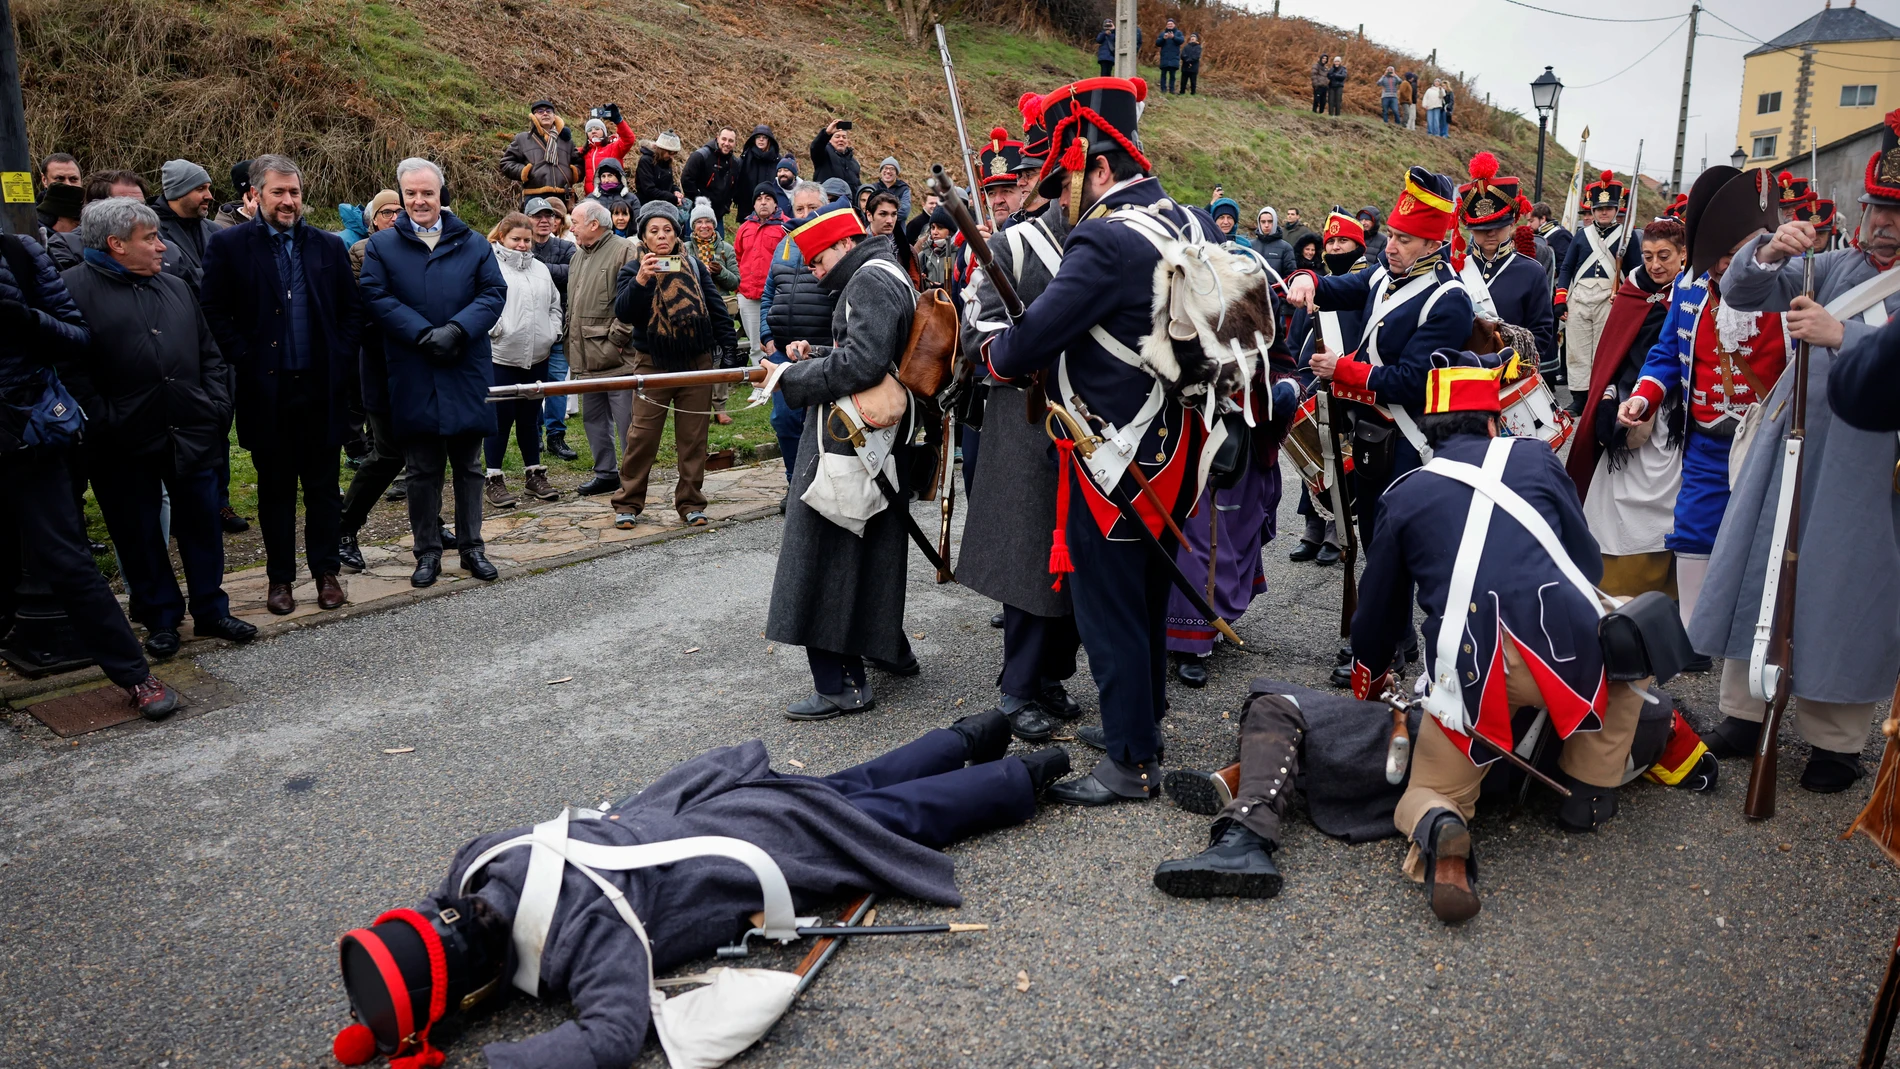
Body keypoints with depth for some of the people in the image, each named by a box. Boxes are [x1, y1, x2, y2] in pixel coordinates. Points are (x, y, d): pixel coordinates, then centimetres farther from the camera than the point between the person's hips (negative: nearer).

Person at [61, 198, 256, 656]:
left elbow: (209, 355, 17)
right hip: (127, 445, -4)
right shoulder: (73, 288, -6)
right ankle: (161, 618, 21)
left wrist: (216, 408, 5)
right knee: (140, 534, 8)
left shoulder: (176, 287, 14)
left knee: (202, 526, 11)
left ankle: (211, 610, 24)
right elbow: (70, 367, -11)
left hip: (191, 436, 5)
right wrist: (104, 425, -15)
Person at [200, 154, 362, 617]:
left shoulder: (329, 245, 8)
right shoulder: (228, 244, 1)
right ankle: (280, 578, 17)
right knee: (275, 488, 8)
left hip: (322, 387, 2)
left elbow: (352, 309, 10)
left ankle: (326, 572, 19)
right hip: (266, 388, -1)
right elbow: (216, 312, -2)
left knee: (323, 486, 8)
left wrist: (341, 361, 0)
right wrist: (244, 361, -8)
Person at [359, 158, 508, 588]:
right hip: (412, 375, -1)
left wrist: (457, 329, -15)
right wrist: (424, 334, -16)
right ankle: (427, 552, 15)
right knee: (422, 469, 6)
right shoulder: (382, 246, 5)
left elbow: (494, 292, -1)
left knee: (468, 464, 9)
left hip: (466, 372, 1)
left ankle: (471, 546, 19)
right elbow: (376, 297, -5)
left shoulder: (472, 243, 8)